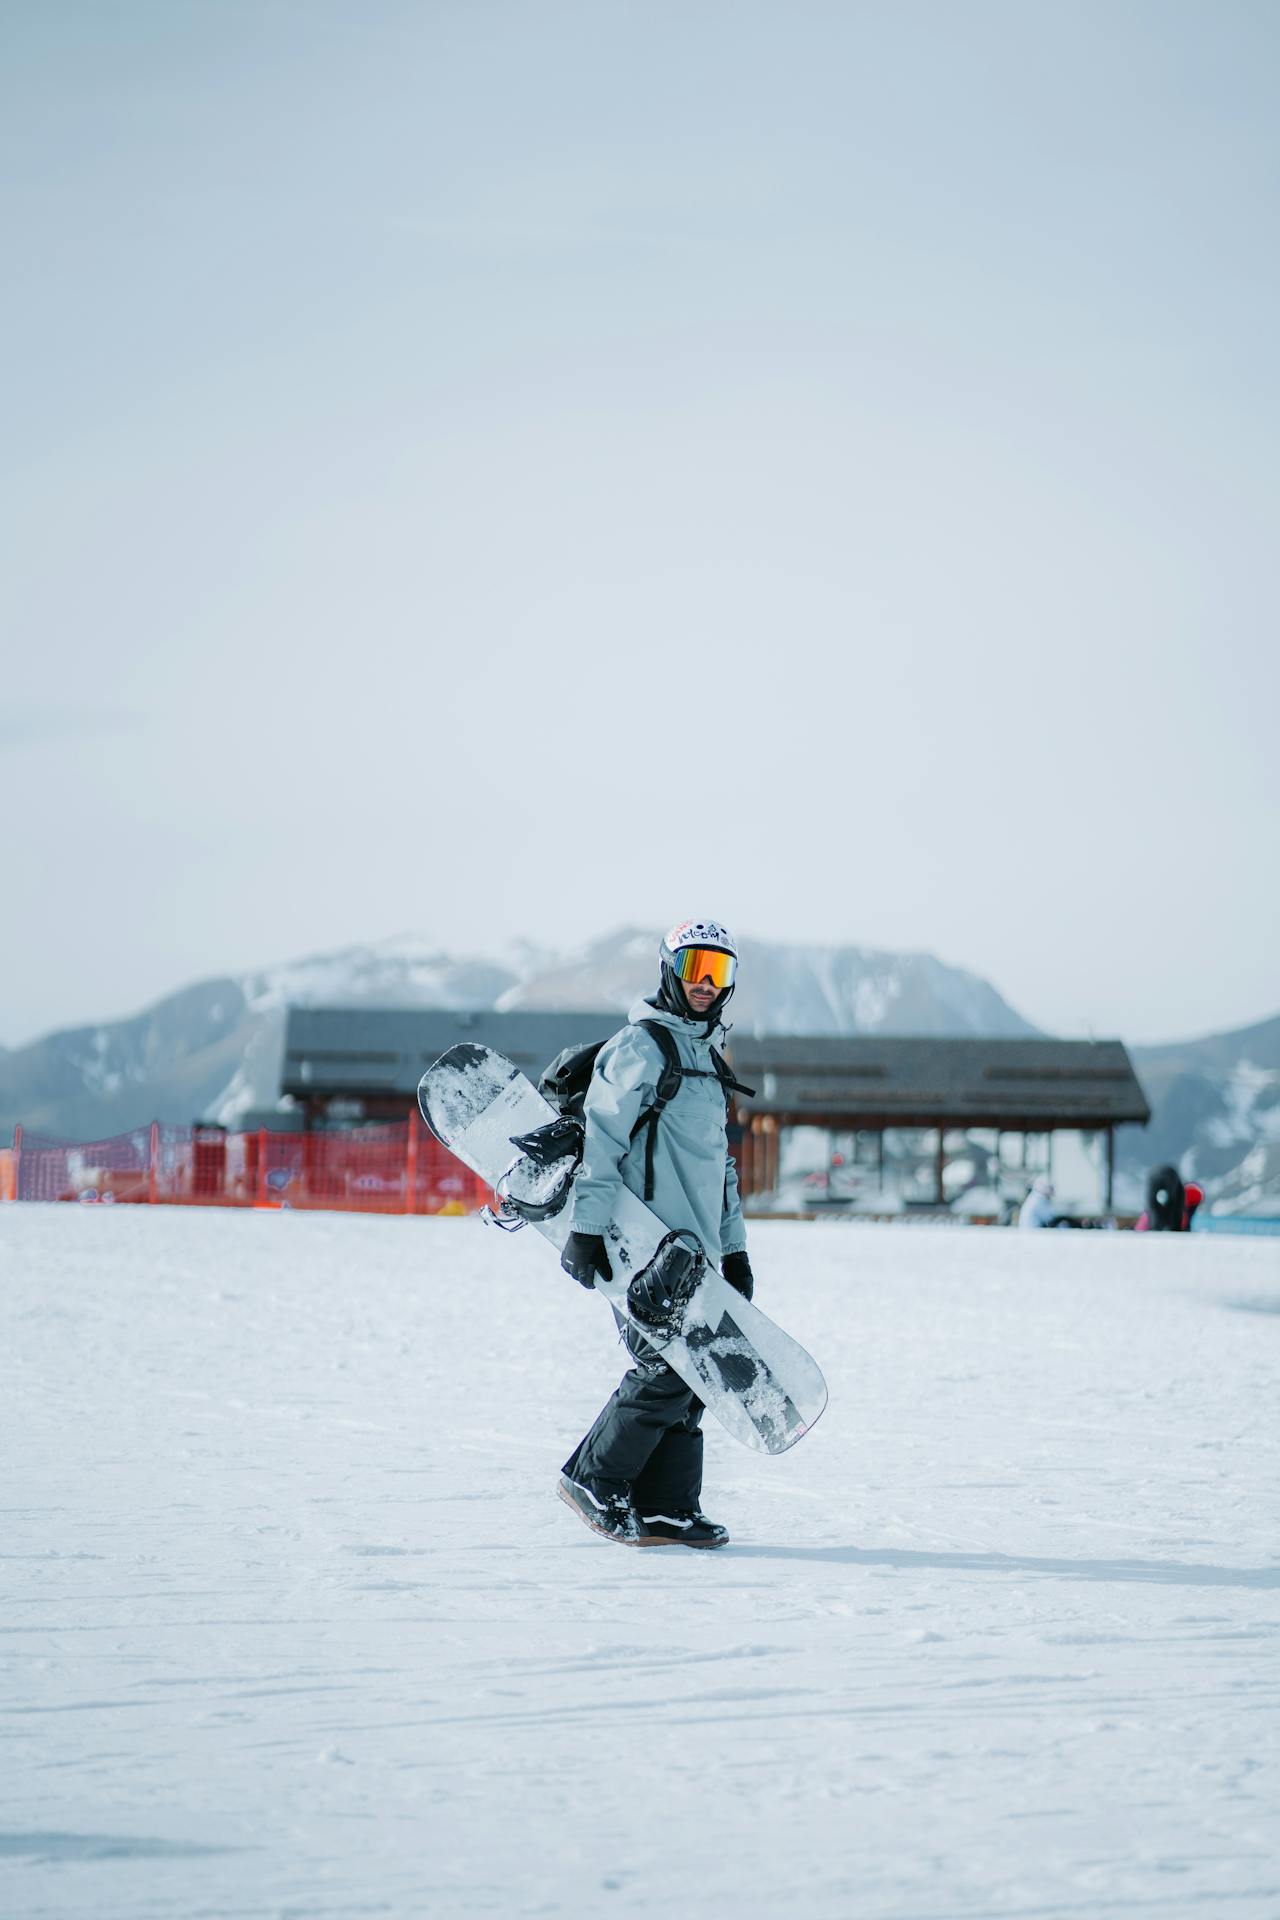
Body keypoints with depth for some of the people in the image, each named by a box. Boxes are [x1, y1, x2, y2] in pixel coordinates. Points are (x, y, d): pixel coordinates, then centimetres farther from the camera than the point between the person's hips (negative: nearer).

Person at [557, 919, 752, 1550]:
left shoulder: (704, 1061, 24)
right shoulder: (640, 1046, -5)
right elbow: (600, 1135, -13)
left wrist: (733, 1248, 25)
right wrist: (587, 1227, -21)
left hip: (693, 1250, 9)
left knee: (688, 1377, 3)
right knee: (666, 1369, -13)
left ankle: (666, 1508, 7)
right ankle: (593, 1480, -1)